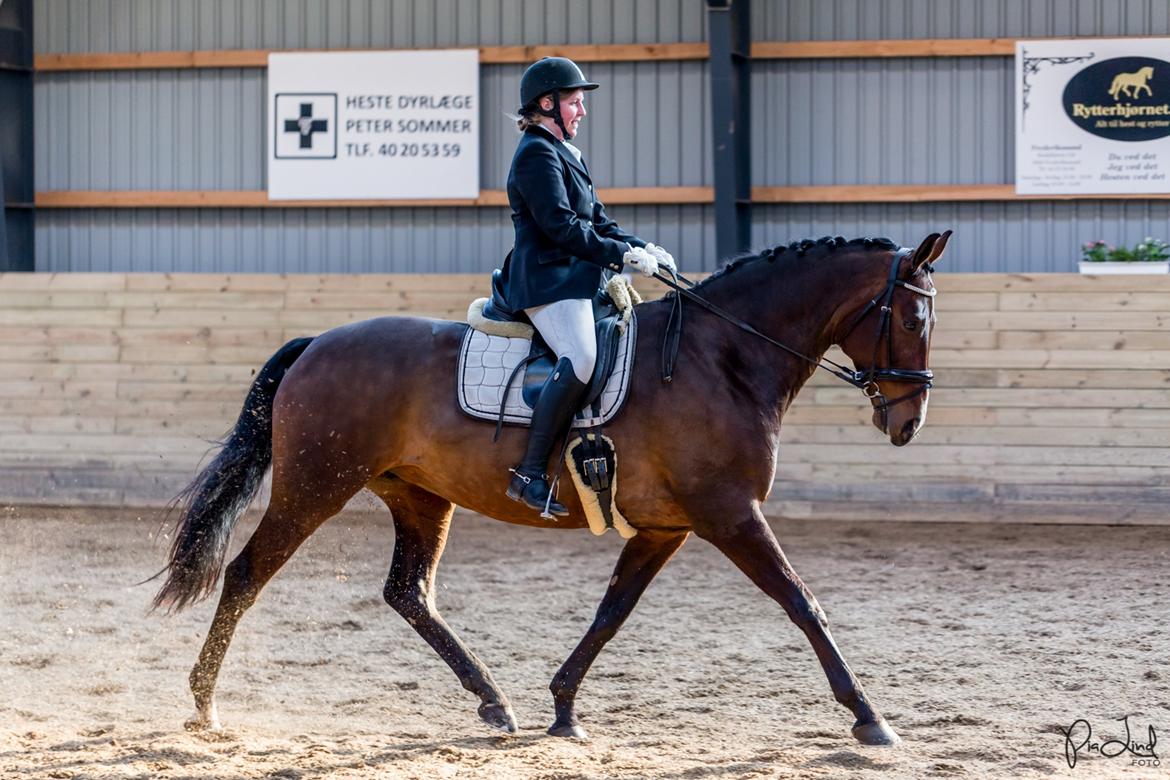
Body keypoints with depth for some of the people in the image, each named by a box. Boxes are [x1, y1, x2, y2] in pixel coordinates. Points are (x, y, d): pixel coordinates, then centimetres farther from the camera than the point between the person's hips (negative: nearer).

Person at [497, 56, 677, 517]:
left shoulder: (563, 153, 24)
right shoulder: (537, 154, -8)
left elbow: (597, 222, 23)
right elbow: (562, 227, -18)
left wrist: (641, 248, 6)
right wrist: (624, 255, -16)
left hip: (576, 280, 11)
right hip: (547, 279, -11)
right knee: (580, 359, -30)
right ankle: (529, 474, -30)